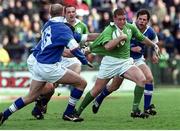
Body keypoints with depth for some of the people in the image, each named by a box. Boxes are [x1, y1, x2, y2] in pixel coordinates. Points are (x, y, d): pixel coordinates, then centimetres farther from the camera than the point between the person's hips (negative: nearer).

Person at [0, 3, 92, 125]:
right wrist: (85, 60, -6)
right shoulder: (63, 28, -12)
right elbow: (74, 47, -19)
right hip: (50, 67, -7)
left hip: (38, 65, 7)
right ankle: (68, 114, 6)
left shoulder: (47, 25, 8)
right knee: (82, 82, 0)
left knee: (31, 97, 17)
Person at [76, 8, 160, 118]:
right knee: (97, 90, 4)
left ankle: (147, 108, -14)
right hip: (110, 62, -4)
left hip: (125, 62, 4)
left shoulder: (130, 27, 3)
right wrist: (121, 37, -30)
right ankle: (79, 110, 22)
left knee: (143, 80, -20)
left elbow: (142, 38, 22)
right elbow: (107, 46, -32)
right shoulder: (108, 30, -14)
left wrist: (154, 45, 25)